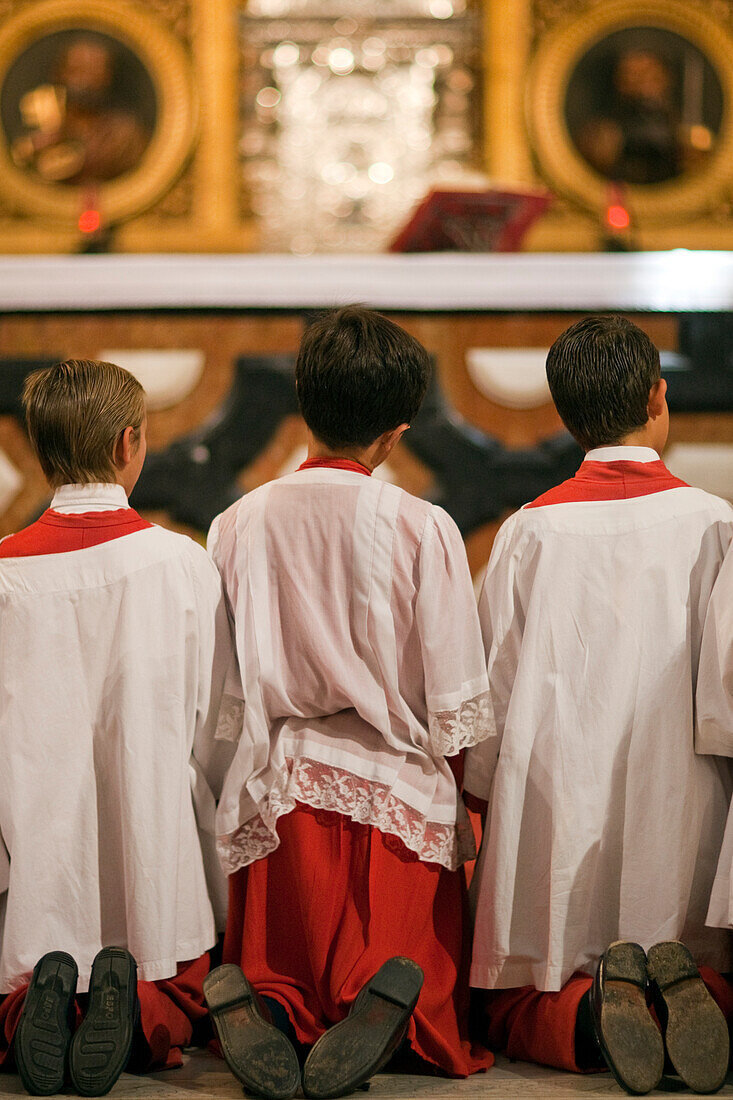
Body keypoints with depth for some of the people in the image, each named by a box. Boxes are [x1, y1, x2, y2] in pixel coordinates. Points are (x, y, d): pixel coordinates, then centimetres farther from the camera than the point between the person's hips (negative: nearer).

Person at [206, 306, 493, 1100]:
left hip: (279, 795, 2)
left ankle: (258, 1009, -19)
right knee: (426, 981, 12)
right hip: (397, 795, -2)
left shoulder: (240, 525, -1)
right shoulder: (421, 529, -8)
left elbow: (221, 697, 4)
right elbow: (456, 710, -6)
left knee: (274, 970, 17)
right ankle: (388, 1009, -25)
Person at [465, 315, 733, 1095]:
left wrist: (482, 797, 18)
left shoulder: (530, 532, -2)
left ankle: (586, 1009, -21)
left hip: (556, 809, 0)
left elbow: (492, 686, 2)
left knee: (512, 1010, 12)